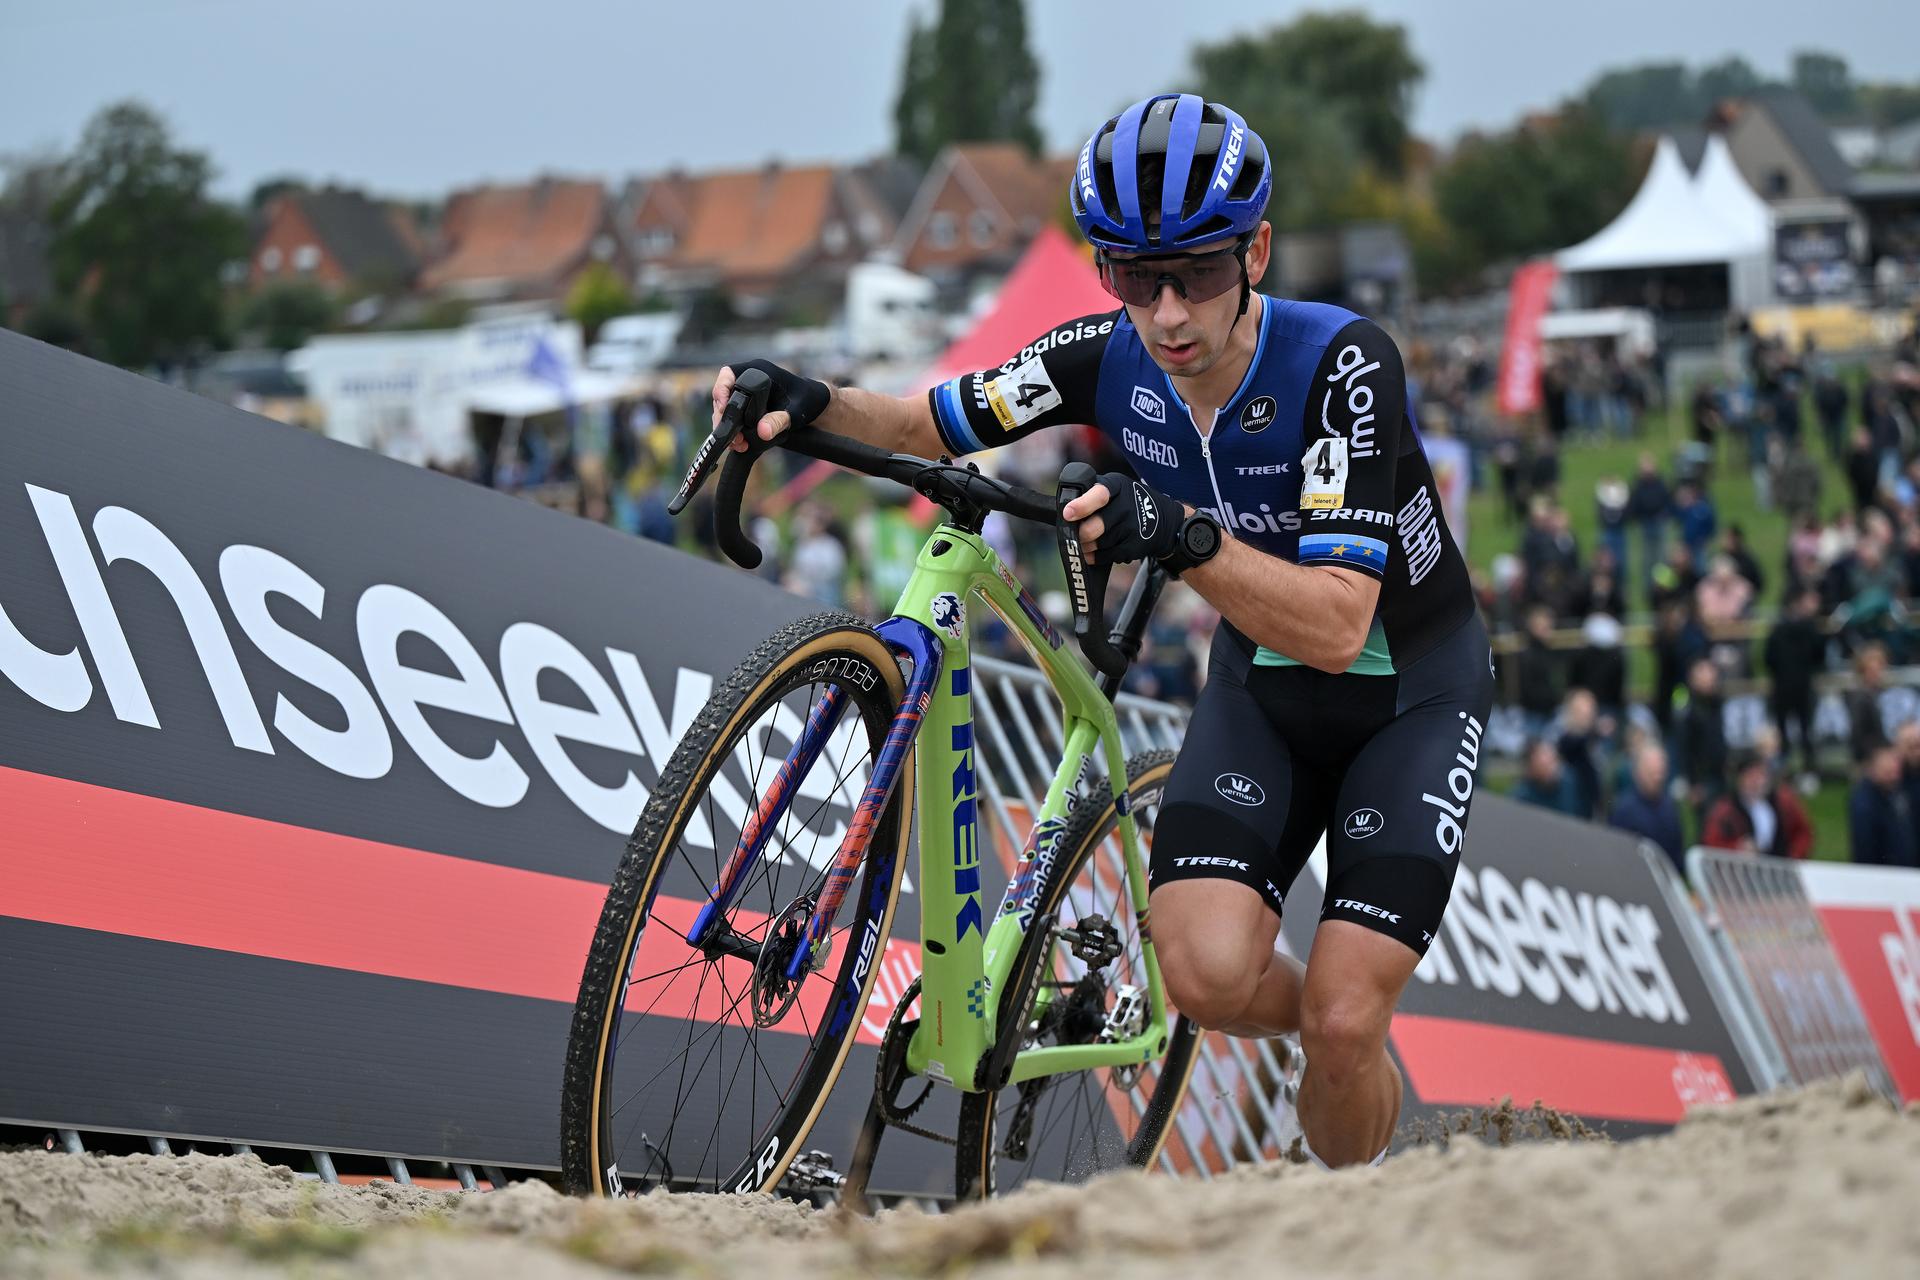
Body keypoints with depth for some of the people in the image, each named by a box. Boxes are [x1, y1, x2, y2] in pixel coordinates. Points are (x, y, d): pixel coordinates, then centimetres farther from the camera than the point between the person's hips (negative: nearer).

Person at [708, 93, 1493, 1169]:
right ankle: (1332, 1023, 14)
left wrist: (1183, 537, -51)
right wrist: (814, 404, -22)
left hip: (1415, 690, -4)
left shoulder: (1341, 362, -30)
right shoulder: (1109, 357, -16)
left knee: (1342, 1022, -16)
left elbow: (1336, 626, -37)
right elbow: (934, 424, -2)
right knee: (1207, 975, -20)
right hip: (1260, 686, 4)